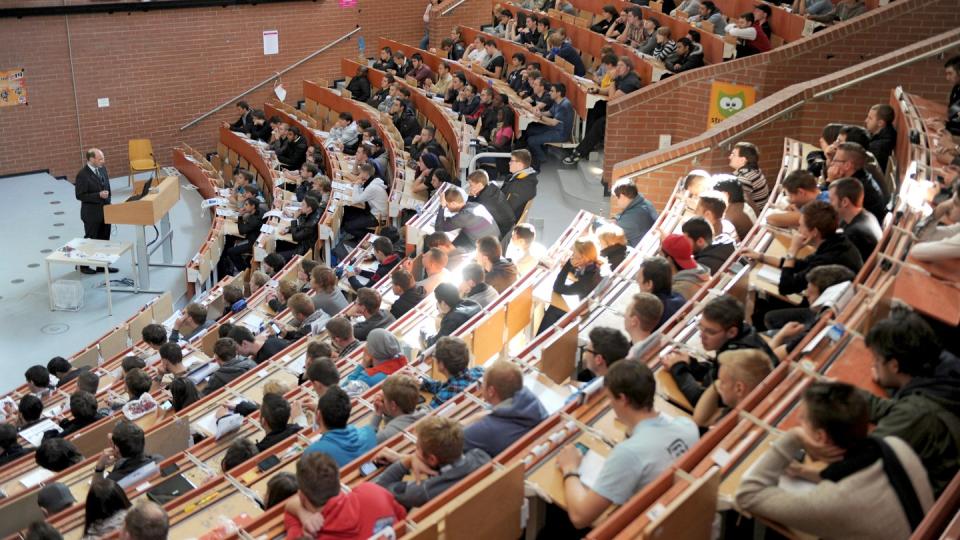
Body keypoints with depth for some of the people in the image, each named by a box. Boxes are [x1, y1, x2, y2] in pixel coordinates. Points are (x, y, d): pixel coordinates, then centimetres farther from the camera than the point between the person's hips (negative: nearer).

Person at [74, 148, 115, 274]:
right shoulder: (82, 175, -19)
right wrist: (98, 195, -25)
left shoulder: (102, 169, 5)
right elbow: (80, 195, -19)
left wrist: (108, 201, 12)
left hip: (105, 211, 7)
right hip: (92, 214, -7)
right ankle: (83, 265, 20)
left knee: (104, 240, 13)